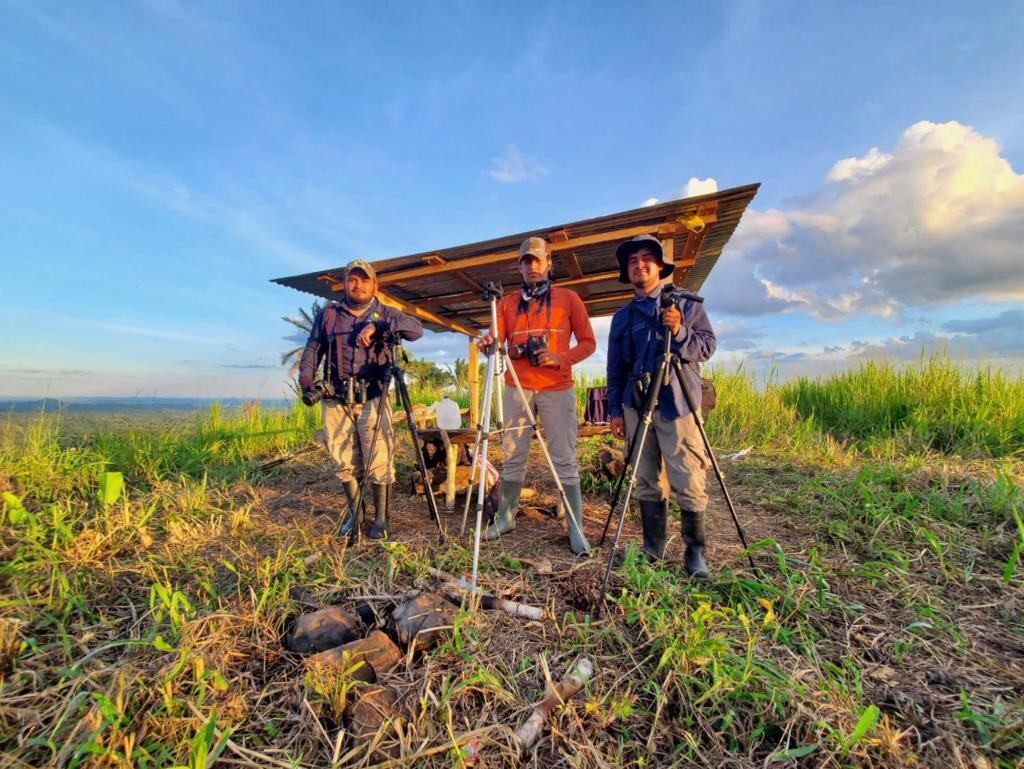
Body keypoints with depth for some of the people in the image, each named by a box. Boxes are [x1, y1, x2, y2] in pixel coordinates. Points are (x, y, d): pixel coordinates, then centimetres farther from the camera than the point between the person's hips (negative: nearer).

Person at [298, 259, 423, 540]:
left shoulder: (385, 314, 9)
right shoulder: (328, 314, 15)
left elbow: (416, 328, -8)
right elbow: (313, 349, 11)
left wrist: (378, 326, -21)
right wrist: (306, 382, -6)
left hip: (372, 399, -2)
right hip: (335, 400, 2)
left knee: (378, 462, -4)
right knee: (344, 463, 8)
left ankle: (380, 518, 11)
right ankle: (353, 512, 27)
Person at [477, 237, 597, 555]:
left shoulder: (568, 298, 7)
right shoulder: (507, 302, 13)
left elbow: (588, 342, 4)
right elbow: (495, 341, 3)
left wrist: (560, 359, -13)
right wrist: (487, 344, -21)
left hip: (557, 389, -2)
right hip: (516, 388, 3)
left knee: (565, 459, -1)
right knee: (513, 457, 8)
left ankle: (576, 529, 7)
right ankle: (505, 518, 20)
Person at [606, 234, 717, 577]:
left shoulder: (686, 302, 7)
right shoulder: (622, 316, 15)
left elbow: (707, 345, 1)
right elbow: (615, 367, 14)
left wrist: (680, 333, -17)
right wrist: (615, 408, 9)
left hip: (677, 403, -3)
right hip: (636, 405, 3)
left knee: (688, 482, -5)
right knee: (646, 481, 8)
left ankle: (695, 552, 11)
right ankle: (653, 546, 20)